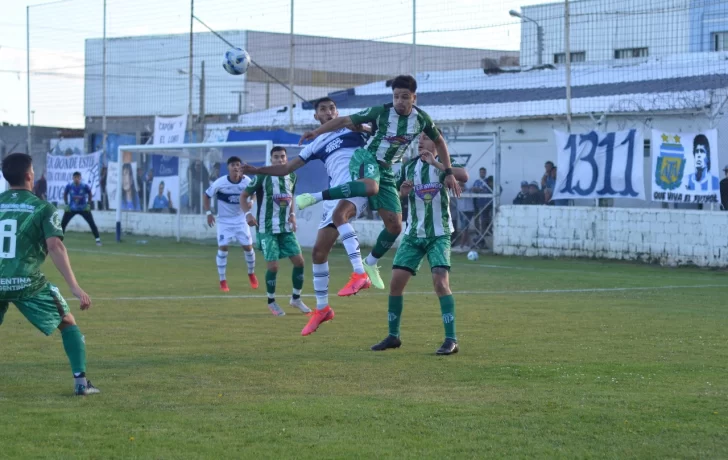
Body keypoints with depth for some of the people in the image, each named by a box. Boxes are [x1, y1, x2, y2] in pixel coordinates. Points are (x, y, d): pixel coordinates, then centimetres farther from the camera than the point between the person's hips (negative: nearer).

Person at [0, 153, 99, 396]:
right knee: (68, 323, 17)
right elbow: (55, 246, -11)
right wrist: (74, 287, -14)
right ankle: (80, 382, 8)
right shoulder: (43, 208, 1)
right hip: (27, 282, -3)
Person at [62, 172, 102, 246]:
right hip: (72, 208, 1)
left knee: (92, 223, -9)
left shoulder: (85, 186, -17)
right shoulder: (69, 186, -15)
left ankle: (98, 240, -2)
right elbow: (65, 195, 5)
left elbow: (90, 195, 2)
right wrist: (66, 204, -1)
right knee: (63, 223, -4)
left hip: (83, 208, -1)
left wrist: (88, 204, -4)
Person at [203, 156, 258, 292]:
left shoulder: (247, 181, -13)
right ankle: (223, 281, 2)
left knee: (248, 246, 2)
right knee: (222, 248, -9)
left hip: (240, 219, 2)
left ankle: (251, 274, 29)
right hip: (224, 220, -2)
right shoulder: (220, 183, -18)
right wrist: (208, 212, -14)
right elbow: (206, 195, -6)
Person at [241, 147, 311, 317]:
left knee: (299, 260, -1)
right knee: (273, 265, -10)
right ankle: (271, 302, 11)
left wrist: (292, 215, 6)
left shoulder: (291, 176, 6)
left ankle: (296, 298, 16)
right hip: (267, 229, -5)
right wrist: (247, 213, -21)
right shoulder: (263, 176, -11)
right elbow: (244, 196, -5)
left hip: (286, 228, 5)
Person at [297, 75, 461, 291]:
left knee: (395, 226, 1)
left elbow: (439, 142, 13)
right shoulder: (381, 112, -14)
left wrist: (449, 173, 9)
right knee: (371, 187, -44)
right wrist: (317, 132, -22)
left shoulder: (421, 119, -3)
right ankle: (315, 197, -40)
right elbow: (344, 121, -11)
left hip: (386, 170, 5)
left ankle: (371, 263, 25)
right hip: (366, 159, -5)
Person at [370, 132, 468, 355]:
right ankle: (393, 336, 13)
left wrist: (435, 163, -32)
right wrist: (402, 192, -9)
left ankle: (451, 339, -13)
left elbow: (464, 176, -26)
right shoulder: (409, 167, 8)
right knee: (396, 281, -2)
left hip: (439, 234, -4)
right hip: (413, 235, 4)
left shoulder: (443, 164, -4)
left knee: (440, 281, -18)